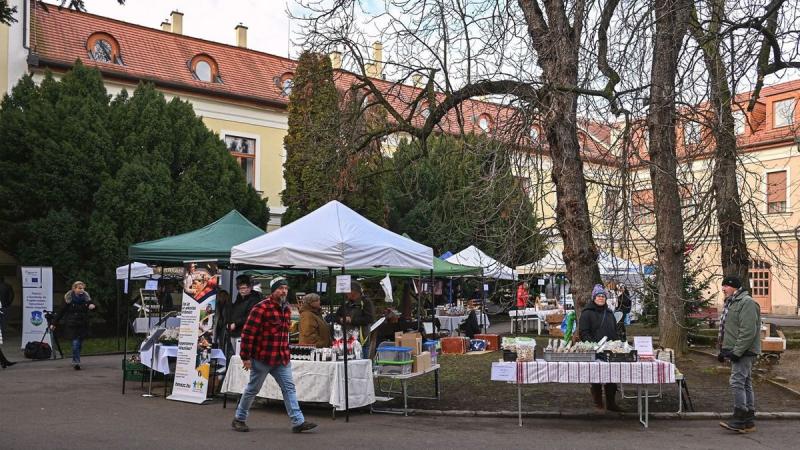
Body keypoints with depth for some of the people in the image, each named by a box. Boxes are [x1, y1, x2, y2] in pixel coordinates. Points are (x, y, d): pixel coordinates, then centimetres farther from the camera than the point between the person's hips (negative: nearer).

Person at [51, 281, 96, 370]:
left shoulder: (86, 297, 2)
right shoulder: (68, 299, -5)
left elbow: (91, 305, 8)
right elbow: (61, 312, -2)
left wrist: (92, 306, -18)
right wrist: (54, 323, -1)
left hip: (83, 325, 3)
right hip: (72, 325, -3)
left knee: (80, 344, 8)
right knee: (75, 343, -11)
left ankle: (75, 362, 22)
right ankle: (76, 362, -7)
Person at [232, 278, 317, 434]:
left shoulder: (286, 309, 10)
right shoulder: (261, 308, -15)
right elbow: (248, 332, -16)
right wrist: (246, 357, -15)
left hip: (282, 359, 7)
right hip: (262, 358, -7)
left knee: (289, 388, 1)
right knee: (253, 389, 7)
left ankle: (298, 422, 1)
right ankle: (239, 419, 25)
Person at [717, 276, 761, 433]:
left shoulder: (747, 303, -15)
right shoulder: (731, 303, 18)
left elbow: (748, 331, -22)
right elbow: (726, 330, 25)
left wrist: (737, 352, -23)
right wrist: (723, 350, 19)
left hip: (744, 353, -10)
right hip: (736, 351, 10)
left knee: (737, 383, -13)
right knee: (745, 385, 12)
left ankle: (739, 420, -10)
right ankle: (749, 421, 17)